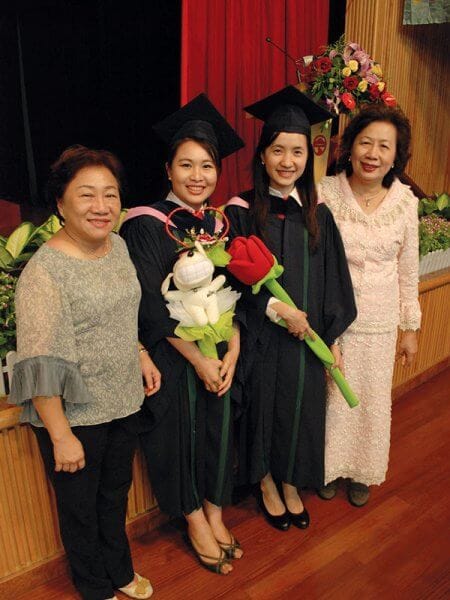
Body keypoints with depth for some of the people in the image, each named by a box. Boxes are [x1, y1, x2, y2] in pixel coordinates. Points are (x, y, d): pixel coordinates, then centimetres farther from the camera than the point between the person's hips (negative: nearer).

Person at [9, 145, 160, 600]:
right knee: (80, 508, 18)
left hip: (123, 403, 6)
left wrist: (141, 356, 10)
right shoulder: (43, 271, -22)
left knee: (116, 495, 25)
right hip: (74, 416, -6)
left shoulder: (118, 246, 0)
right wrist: (61, 435, -19)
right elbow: (40, 365, -22)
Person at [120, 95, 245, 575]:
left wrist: (231, 353, -8)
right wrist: (199, 360, -15)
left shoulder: (221, 223, 4)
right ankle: (195, 519, 31)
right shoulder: (147, 225, -12)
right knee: (181, 427, 6)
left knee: (218, 425, 12)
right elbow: (152, 307, -16)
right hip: (170, 355, -4)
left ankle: (214, 509, 36)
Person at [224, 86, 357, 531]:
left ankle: (291, 484, 40)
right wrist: (277, 309, -19)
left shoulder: (318, 215, 1)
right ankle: (266, 484, 38)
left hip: (306, 338, 3)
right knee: (263, 408, 11)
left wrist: (332, 339, 1)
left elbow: (332, 282, 4)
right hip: (259, 339, -3)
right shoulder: (241, 211, -9)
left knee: (301, 409, 14)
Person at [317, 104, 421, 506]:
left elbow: (408, 270, 4)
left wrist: (410, 328, 7)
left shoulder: (405, 202, -3)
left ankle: (363, 471, 40)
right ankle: (330, 466, 37)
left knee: (373, 397, 14)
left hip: (379, 321, 2)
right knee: (332, 395, 10)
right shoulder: (325, 193, -11)